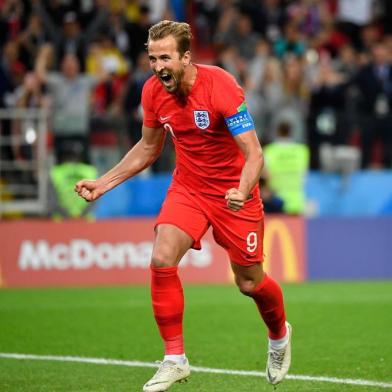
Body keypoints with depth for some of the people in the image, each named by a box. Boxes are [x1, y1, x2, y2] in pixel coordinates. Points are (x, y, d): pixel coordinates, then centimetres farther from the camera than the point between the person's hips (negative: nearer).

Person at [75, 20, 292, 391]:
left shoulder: (220, 86, -25)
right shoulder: (153, 91, -9)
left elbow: (254, 153, -27)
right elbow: (148, 147, 10)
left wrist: (242, 191, -46)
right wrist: (103, 183, 4)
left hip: (233, 191, -4)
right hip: (188, 187, 4)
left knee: (250, 284, 6)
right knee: (161, 260, -20)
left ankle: (279, 336, 41)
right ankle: (175, 359, -8)